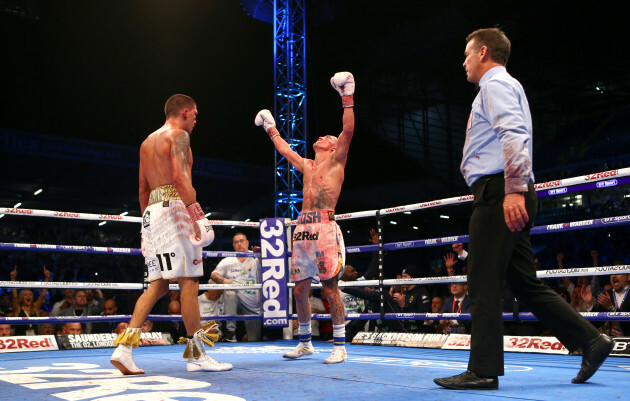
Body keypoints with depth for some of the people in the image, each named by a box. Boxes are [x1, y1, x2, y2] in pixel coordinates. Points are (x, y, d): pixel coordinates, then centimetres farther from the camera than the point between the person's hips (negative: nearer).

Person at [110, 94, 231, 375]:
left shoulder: (147, 142, 25)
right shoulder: (178, 135, -2)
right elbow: (180, 176, -17)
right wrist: (196, 214, -22)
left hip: (152, 211, 9)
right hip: (175, 206, -9)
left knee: (158, 284, 9)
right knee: (189, 280, -7)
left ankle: (124, 347, 0)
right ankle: (196, 355, -4)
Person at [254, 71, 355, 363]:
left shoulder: (336, 161, 7)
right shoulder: (307, 166, 23)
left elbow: (348, 131, -5)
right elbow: (284, 149, 38)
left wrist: (347, 98, -8)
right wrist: (271, 128, 47)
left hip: (324, 228, -7)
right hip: (303, 229, 7)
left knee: (330, 288, -8)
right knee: (299, 289, 8)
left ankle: (340, 346, 0)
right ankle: (305, 343, 20)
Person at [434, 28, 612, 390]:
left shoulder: (496, 83, -3)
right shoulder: (500, 86, 29)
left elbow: (514, 136, -19)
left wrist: (514, 190, -28)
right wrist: (516, 193, 22)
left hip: (498, 192, -10)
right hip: (506, 196, 10)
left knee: (484, 284, -8)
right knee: (525, 283, 10)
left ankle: (483, 371, -4)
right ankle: (589, 340, 9)